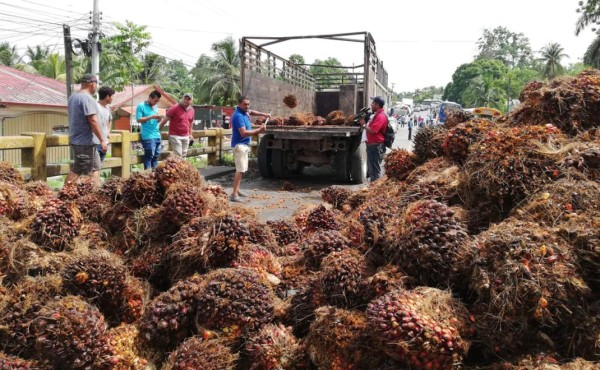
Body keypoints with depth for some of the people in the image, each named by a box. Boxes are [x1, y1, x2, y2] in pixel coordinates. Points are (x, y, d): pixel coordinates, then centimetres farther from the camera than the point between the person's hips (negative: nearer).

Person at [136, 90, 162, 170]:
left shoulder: (155, 107, 17)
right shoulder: (141, 106, -2)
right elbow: (138, 119, -10)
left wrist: (158, 118, -2)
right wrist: (151, 117, -16)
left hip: (157, 136, 7)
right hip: (148, 137, -7)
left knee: (156, 156, 8)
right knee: (149, 156, -8)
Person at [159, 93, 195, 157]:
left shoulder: (191, 110, 7)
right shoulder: (175, 108, -11)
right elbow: (165, 119, -10)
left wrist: (190, 134, 23)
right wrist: (158, 130, -12)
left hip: (186, 136, 6)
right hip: (175, 136, -6)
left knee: (184, 155, 10)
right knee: (178, 156, -10)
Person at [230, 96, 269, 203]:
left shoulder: (244, 111, 8)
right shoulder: (238, 116, -21)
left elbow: (251, 112, 32)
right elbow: (243, 133, -28)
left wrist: (263, 114, 21)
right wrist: (258, 130, -27)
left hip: (244, 145, 10)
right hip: (239, 145, -10)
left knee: (242, 169, 16)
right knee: (240, 170, -17)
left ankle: (237, 190, 24)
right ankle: (234, 195, -20)